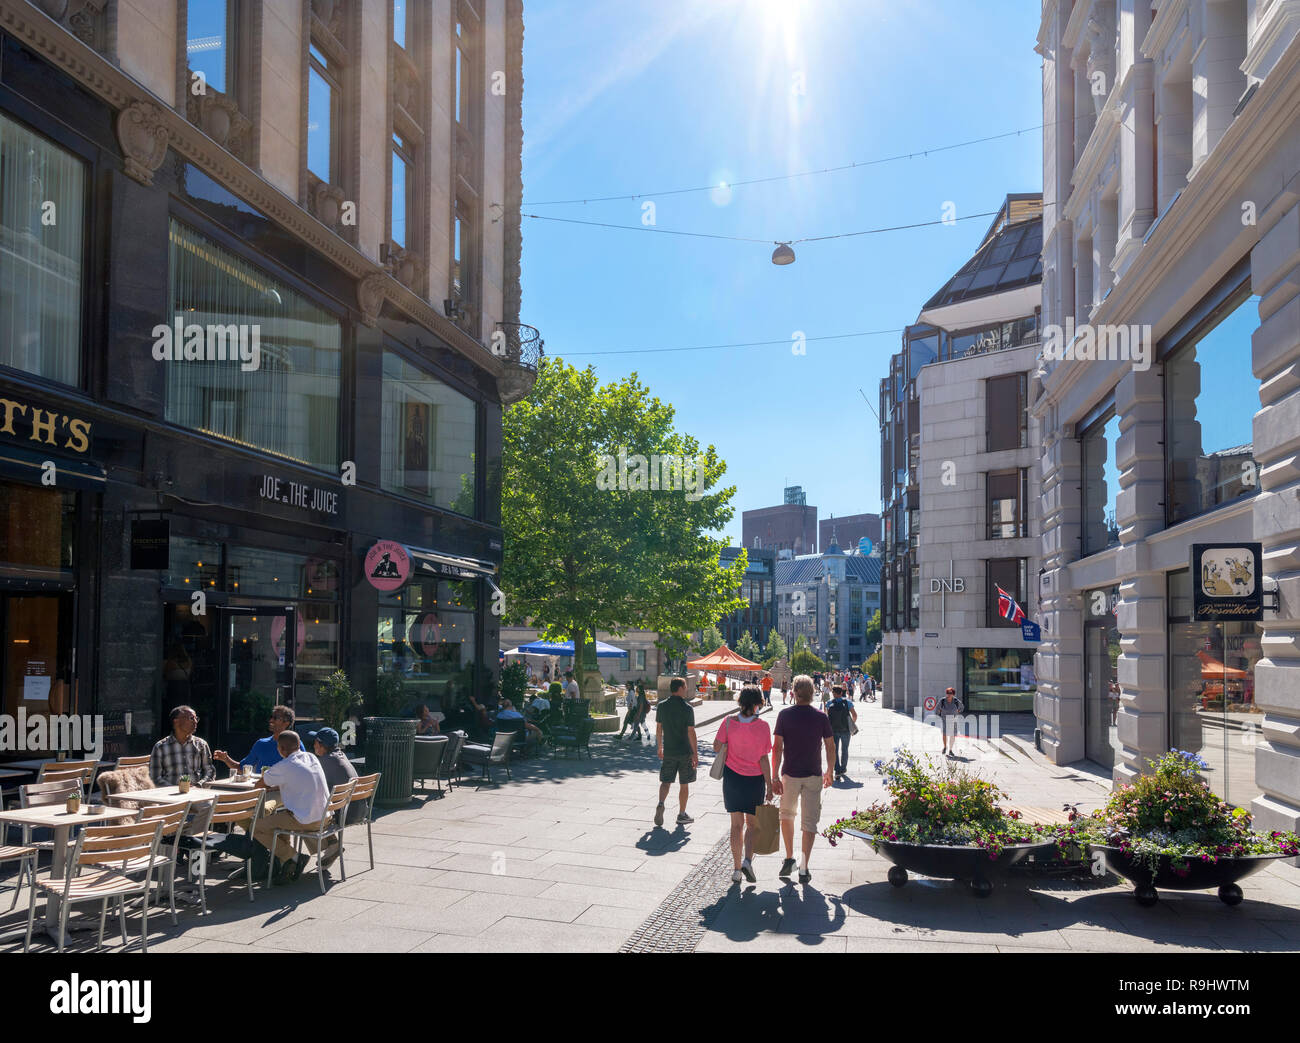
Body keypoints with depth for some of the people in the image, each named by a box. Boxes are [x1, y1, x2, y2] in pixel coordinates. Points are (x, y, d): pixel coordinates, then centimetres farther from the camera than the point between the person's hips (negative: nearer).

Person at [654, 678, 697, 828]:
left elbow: (658, 728, 7)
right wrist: (695, 754, -9)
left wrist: (660, 748, 19)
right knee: (684, 784, 9)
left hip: (668, 751, 3)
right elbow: (691, 732, -14)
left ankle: (661, 804, -14)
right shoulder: (687, 708, -13)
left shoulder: (662, 706, 1)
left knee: (666, 781, 10)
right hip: (685, 752, -3)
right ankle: (682, 815, 16)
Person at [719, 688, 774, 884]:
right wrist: (769, 786, -5)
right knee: (753, 824, 15)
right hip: (755, 779, -1)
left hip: (732, 776, 1)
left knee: (737, 824, 12)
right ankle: (747, 860, -5)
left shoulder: (729, 722, -9)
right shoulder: (763, 726, -12)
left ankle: (737, 868, 12)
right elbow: (764, 759, -11)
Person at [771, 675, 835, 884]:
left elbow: (777, 747, -8)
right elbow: (831, 747, 2)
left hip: (790, 774, 0)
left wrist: (774, 777, -4)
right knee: (809, 821, 5)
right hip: (813, 775, 0)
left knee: (787, 815, 21)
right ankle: (804, 868, 1)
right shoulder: (821, 717, -2)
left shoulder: (784, 715, -5)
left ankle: (789, 858, 17)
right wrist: (829, 772, 16)